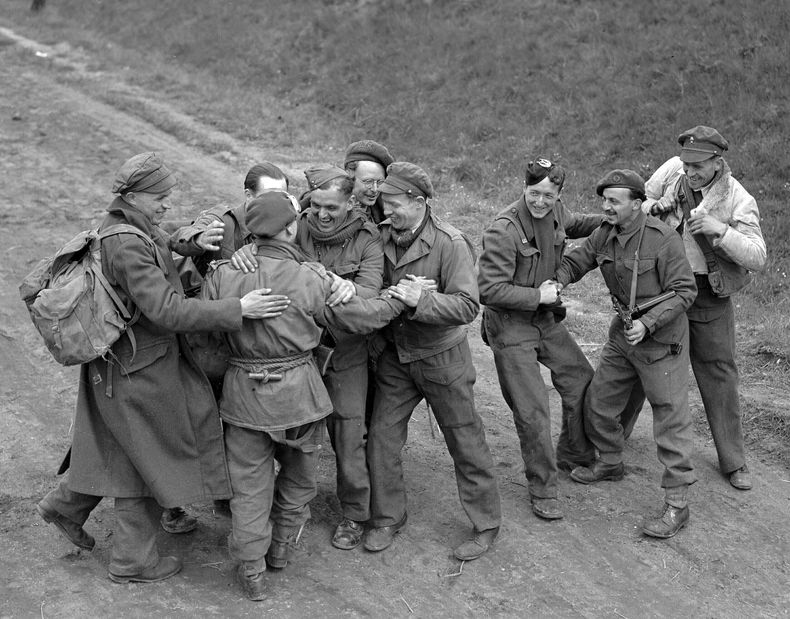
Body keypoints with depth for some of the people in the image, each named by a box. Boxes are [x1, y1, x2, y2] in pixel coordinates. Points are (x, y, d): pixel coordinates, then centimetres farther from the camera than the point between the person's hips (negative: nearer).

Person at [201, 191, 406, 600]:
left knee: (250, 485, 12)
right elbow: (356, 316, -3)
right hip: (299, 393, -1)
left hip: (244, 395, 1)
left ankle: (252, 571, 17)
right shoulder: (312, 279, -13)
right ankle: (280, 548, 37)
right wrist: (401, 299, 12)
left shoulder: (223, 275, -9)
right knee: (298, 477, 23)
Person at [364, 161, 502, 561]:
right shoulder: (380, 236, -5)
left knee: (465, 441, 6)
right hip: (395, 356, 5)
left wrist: (423, 300, -36)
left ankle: (486, 524, 21)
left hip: (442, 356, -5)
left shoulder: (449, 243, -20)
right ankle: (387, 518, 25)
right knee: (381, 436, 6)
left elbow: (468, 305, -24)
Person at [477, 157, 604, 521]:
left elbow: (574, 225, 24)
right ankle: (542, 490, 14)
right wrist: (537, 295, -19)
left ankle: (575, 457, 37)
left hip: (546, 318, 8)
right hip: (511, 327, -7)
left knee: (582, 381, 13)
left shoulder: (555, 212, -2)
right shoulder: (504, 230, -25)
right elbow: (490, 289, -25)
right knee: (532, 411, -3)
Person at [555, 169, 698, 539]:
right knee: (598, 403, 16)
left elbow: (684, 291, -17)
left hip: (662, 337, -7)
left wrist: (648, 324, -25)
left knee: (670, 416, -3)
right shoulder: (605, 234, -1)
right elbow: (576, 260, 12)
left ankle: (677, 505, 2)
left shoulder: (662, 239, -20)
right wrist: (557, 282, -9)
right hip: (624, 332, 8)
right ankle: (610, 464, 41)